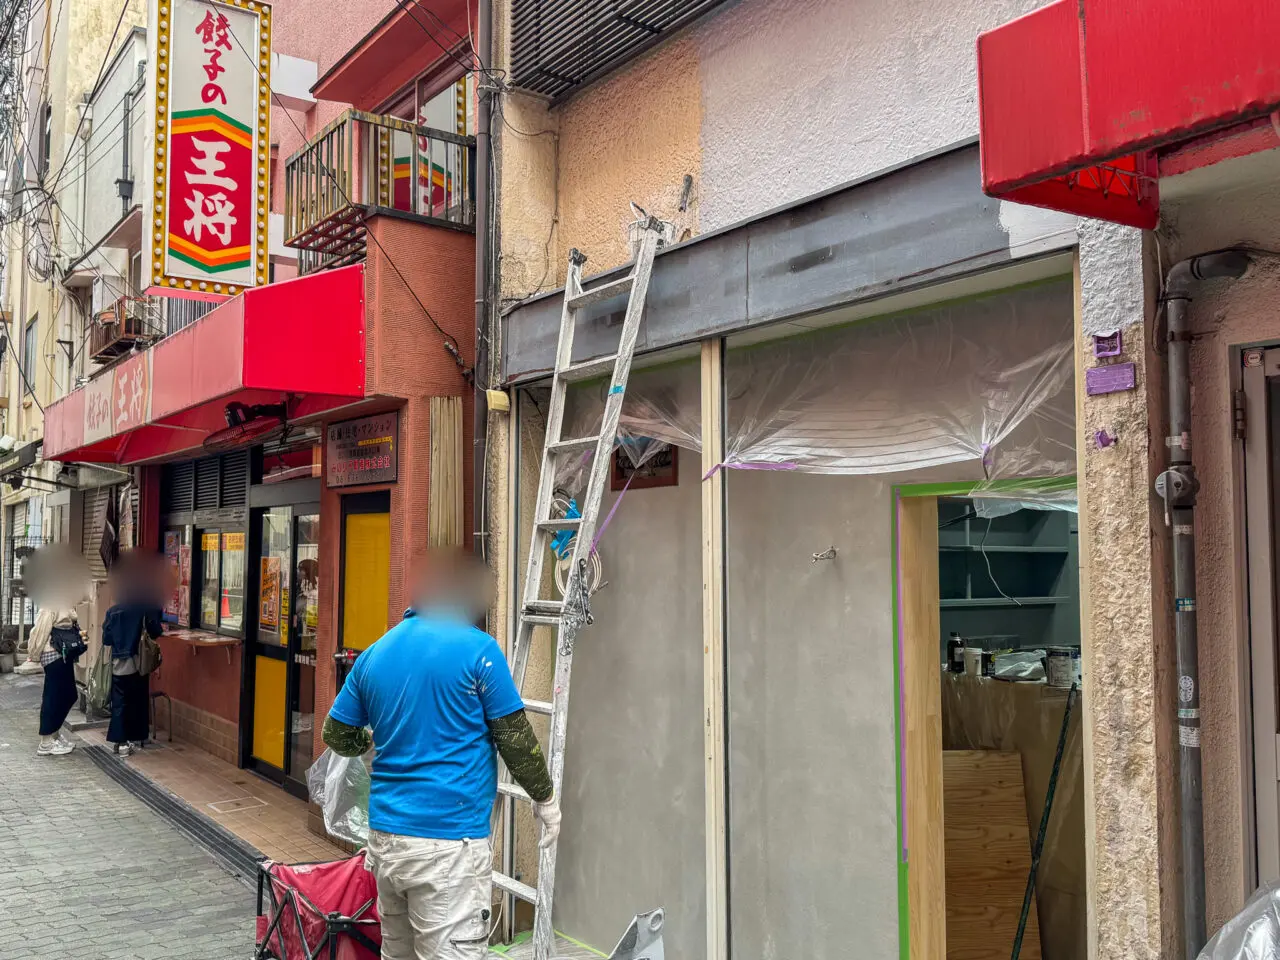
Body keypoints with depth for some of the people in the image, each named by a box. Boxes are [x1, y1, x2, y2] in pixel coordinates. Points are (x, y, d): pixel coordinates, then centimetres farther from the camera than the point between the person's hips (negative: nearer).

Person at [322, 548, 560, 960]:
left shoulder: (374, 653, 7)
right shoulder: (477, 649, -10)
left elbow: (337, 736, 16)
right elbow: (516, 739, -6)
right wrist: (545, 798, 8)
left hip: (386, 835, 7)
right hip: (448, 841, -7)